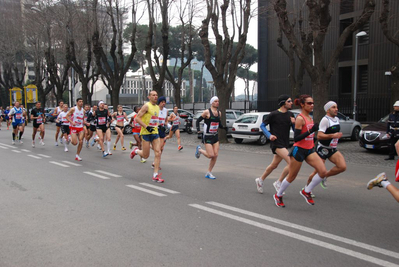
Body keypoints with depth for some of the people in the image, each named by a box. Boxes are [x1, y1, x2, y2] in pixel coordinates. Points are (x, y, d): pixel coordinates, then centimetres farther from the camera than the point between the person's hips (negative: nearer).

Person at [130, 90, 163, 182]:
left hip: (155, 133, 6)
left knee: (158, 153, -5)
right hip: (146, 133, -6)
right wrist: (146, 127, -21)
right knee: (145, 156, 1)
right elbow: (137, 118, -15)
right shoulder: (146, 106, -10)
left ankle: (155, 175, -1)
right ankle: (136, 151, 34)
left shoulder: (157, 107, 14)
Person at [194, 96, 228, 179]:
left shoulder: (219, 112, 8)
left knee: (215, 155, 1)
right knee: (211, 155, -10)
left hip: (215, 136, 6)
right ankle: (199, 149, 22)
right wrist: (198, 129, -20)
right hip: (207, 136, -6)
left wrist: (224, 127, -3)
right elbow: (198, 120, -5)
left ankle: (208, 173, 15)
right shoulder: (207, 112, -11)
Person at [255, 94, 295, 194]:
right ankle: (278, 183, -3)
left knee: (274, 165, 17)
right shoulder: (274, 114, -9)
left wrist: (294, 123, -10)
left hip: (285, 144, 7)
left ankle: (260, 180, 36)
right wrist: (269, 135, -13)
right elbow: (262, 125, 0)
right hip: (277, 143, -7)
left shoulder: (290, 115, 9)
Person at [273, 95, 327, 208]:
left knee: (323, 172, -9)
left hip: (309, 150, 7)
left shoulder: (310, 118, 10)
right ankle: (278, 195, 27)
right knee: (291, 177, 5)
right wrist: (310, 131, -28)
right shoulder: (300, 118, -15)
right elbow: (296, 138, -21)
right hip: (299, 150, -7)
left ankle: (306, 191, 9)